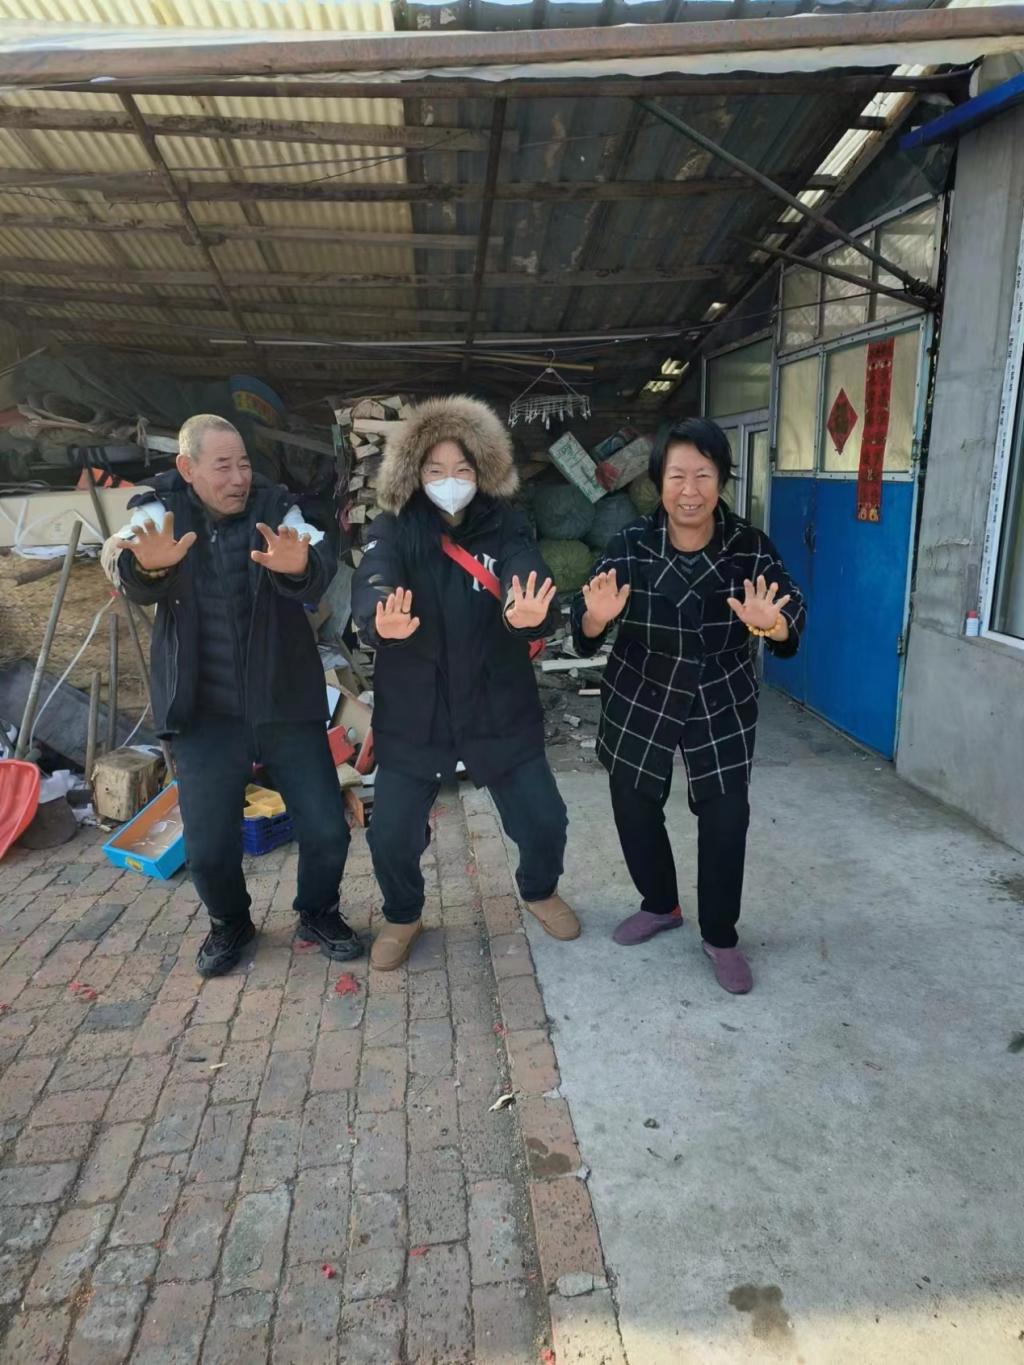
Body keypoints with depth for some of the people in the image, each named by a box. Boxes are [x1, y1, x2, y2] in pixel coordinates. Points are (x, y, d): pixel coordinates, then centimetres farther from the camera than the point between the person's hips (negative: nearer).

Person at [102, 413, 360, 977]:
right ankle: (229, 923, 33)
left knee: (326, 830, 2)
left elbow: (319, 574, -20)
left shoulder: (275, 507, -2)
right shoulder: (160, 509, -1)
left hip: (287, 704, 1)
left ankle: (318, 914, 30)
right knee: (207, 848, 3)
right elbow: (129, 579, -20)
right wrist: (146, 564, -45)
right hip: (204, 714, 0)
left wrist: (298, 565, -45)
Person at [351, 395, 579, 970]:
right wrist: (383, 622, -51)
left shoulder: (505, 526, -5)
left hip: (500, 707, 1)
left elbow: (532, 583, -23)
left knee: (545, 820, 7)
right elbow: (371, 588, -27)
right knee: (392, 834, 1)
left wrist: (528, 614, -48)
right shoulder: (395, 530, -8)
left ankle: (540, 891, 41)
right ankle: (403, 916, 34)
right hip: (414, 712, 0)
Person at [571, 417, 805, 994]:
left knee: (727, 818, 1)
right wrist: (597, 616, -38)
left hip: (722, 705, -1)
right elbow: (586, 629, -13)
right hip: (639, 701, 1)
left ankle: (721, 936, 24)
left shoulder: (750, 546, -13)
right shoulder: (632, 545, -13)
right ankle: (661, 905, 39)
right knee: (634, 808, 12)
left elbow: (793, 612, -17)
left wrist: (774, 625, -41)